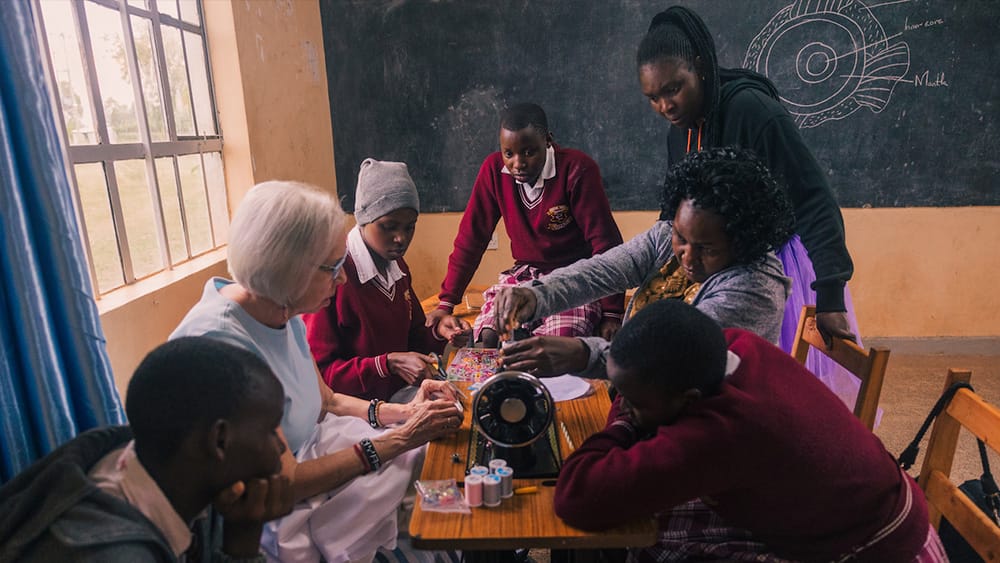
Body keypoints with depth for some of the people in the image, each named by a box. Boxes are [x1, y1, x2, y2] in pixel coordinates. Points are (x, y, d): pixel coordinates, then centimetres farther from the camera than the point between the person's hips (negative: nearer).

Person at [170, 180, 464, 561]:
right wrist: (399, 439, -22)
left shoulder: (283, 312, -5)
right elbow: (286, 483, -24)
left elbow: (326, 402, 8)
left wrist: (403, 412, -7)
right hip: (271, 520, -7)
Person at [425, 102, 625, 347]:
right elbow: (471, 238, -1)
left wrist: (611, 313, -17)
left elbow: (605, 242, -15)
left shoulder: (577, 169, -17)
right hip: (524, 274, 3)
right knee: (488, 336, -23)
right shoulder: (494, 169, -5)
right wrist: (446, 304, -2)